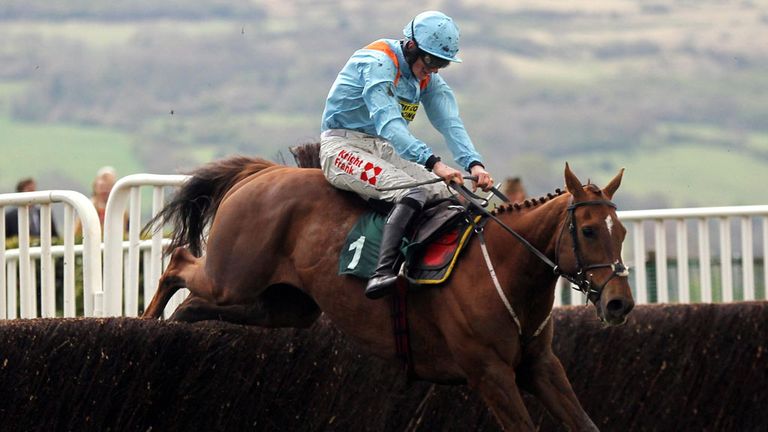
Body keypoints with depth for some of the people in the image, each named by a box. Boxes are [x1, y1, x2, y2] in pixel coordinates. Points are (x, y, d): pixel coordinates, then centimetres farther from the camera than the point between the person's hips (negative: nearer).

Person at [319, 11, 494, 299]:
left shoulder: (429, 79, 6)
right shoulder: (378, 62, -20)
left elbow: (450, 124, -6)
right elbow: (388, 123, -33)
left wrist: (474, 164, -25)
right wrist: (433, 163, -45)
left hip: (384, 151, 9)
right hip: (343, 145, -9)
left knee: (444, 194, -9)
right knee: (413, 193, -30)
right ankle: (383, 272, -45)